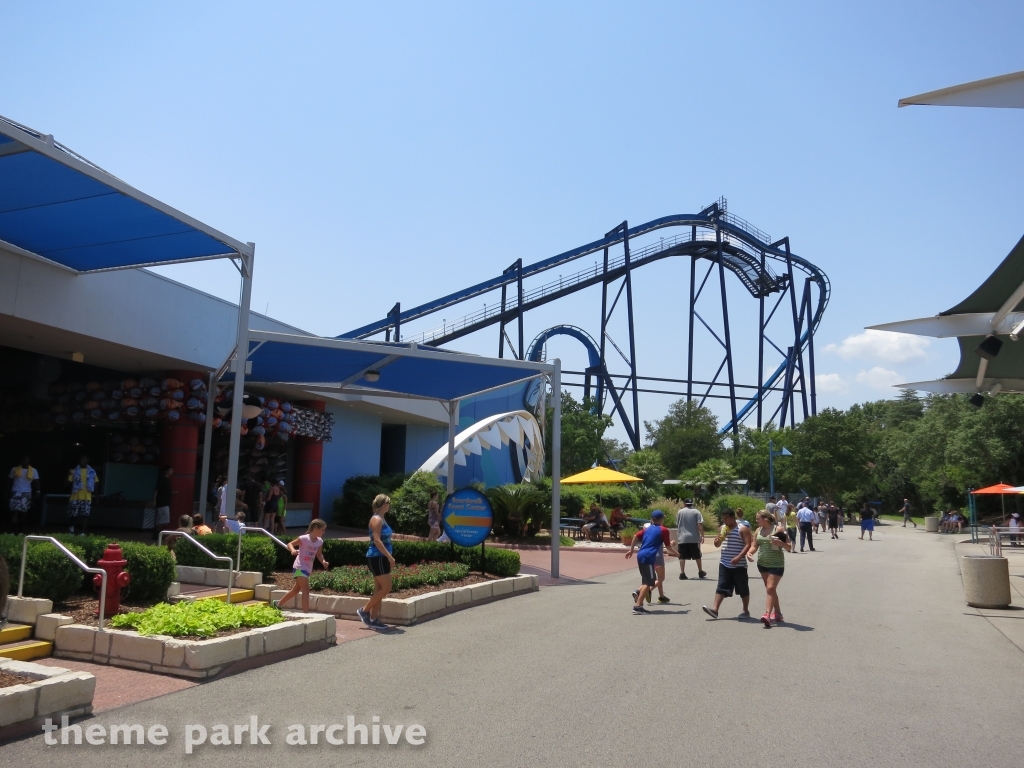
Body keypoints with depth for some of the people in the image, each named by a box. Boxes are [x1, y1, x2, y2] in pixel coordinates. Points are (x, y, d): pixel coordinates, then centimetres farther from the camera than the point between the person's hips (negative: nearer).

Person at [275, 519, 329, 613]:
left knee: (296, 590, 21)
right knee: (306, 590, -17)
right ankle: (306, 613, -18)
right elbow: (290, 544, -11)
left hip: (308, 569, 8)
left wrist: (323, 561, -5)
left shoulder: (320, 541, 1)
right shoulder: (304, 538, -18)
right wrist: (293, 550, -32)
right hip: (299, 567, -8)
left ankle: (278, 603, 42)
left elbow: (318, 554, 13)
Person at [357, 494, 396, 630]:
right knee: (386, 588, -7)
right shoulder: (376, 519, -14)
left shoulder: (381, 519, 15)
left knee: (379, 589, 10)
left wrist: (388, 557, 18)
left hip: (381, 558, 10)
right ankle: (364, 610, 4)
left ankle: (373, 619, 14)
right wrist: (390, 557, -23)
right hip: (377, 558, -10)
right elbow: (377, 540, -22)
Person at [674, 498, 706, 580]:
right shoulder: (696, 512, 0)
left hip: (682, 538, 0)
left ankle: (682, 573, -4)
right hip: (694, 538, 0)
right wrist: (702, 536, -4)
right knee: (697, 556, 13)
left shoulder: (680, 512, 4)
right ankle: (700, 572, 24)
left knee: (682, 556, 2)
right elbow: (700, 525, -8)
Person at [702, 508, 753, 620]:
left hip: (739, 565, -5)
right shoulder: (723, 528, 12)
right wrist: (717, 540, -5)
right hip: (724, 565, 5)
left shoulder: (743, 529, -7)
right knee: (721, 588, -2)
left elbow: (748, 544, -15)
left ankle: (746, 611, 21)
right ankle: (715, 610, -8)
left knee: (743, 589, 7)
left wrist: (739, 557, -26)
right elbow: (717, 545, 19)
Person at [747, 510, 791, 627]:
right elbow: (754, 546, 8)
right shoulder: (758, 531, 7)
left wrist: (780, 543, -25)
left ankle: (767, 614, -20)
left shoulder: (778, 529, -9)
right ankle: (777, 613, 29)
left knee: (770, 588, -14)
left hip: (776, 564, -6)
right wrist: (749, 552, -13)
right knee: (770, 589, 15)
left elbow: (789, 547, -5)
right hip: (762, 564, 6)